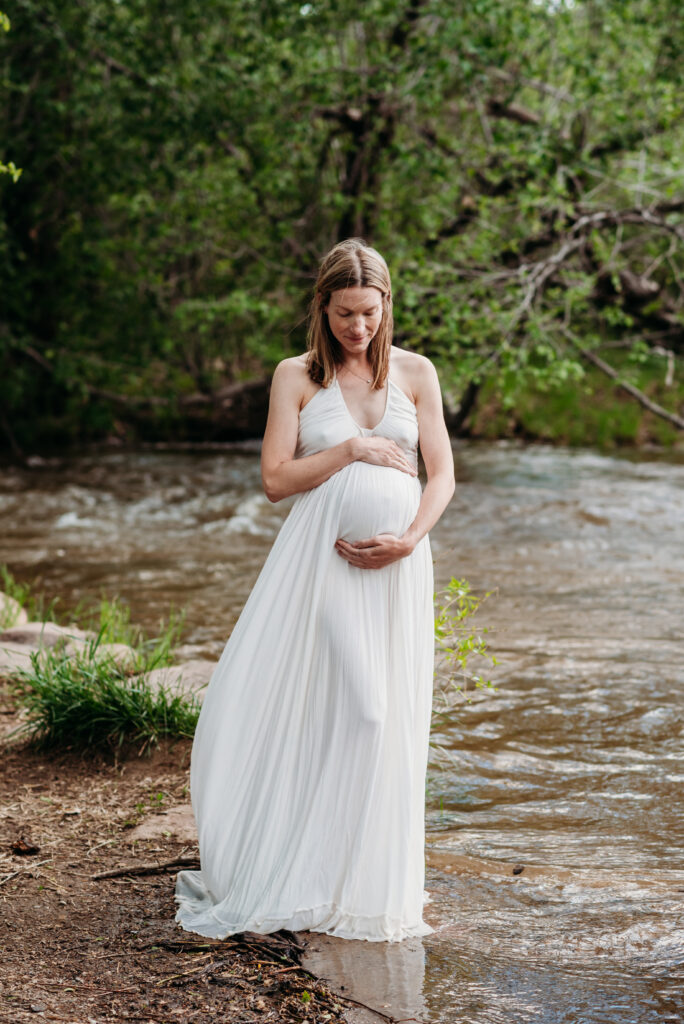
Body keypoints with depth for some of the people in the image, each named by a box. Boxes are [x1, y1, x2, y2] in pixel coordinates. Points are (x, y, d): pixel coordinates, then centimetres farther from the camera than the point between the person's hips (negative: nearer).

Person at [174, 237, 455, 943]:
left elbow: (442, 476, 4)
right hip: (319, 558, -1)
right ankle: (292, 876, 10)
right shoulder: (296, 376, 5)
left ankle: (367, 880, 14)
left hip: (396, 562, 1)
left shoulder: (415, 372, 8)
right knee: (295, 704, -4)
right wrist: (352, 449, -8)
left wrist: (408, 539, -12)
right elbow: (276, 478, -1)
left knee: (383, 714, 1)